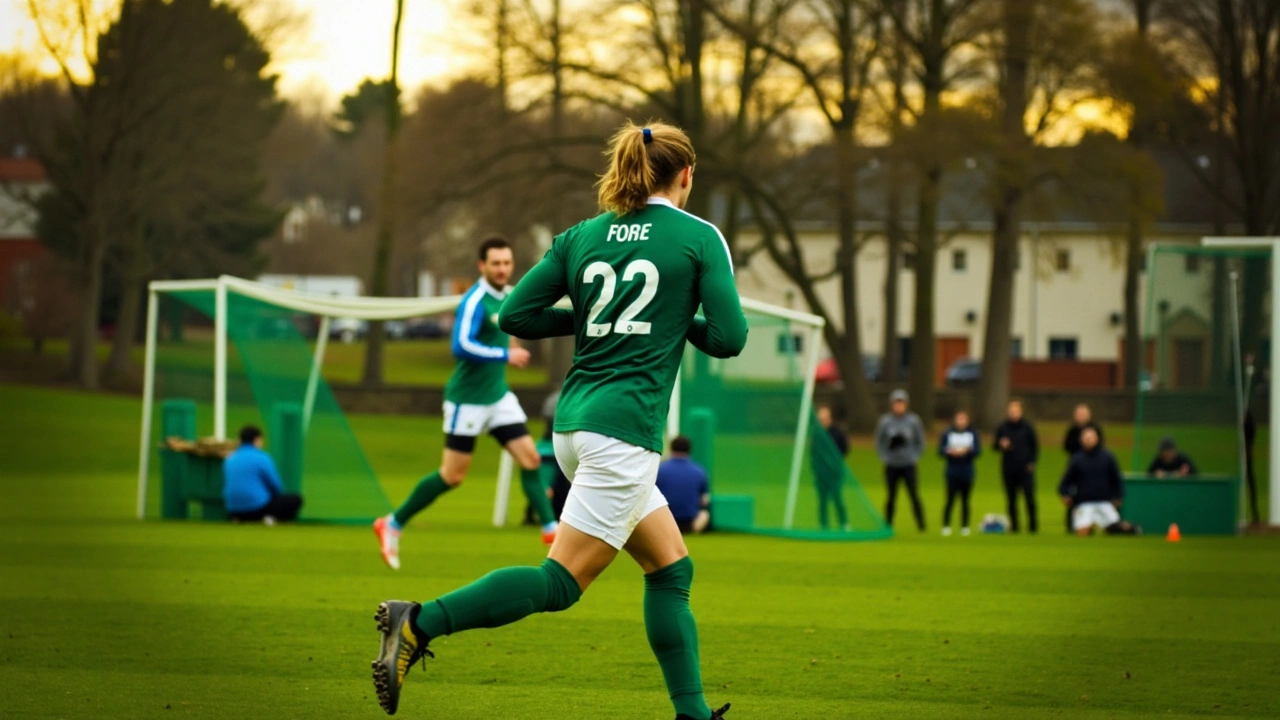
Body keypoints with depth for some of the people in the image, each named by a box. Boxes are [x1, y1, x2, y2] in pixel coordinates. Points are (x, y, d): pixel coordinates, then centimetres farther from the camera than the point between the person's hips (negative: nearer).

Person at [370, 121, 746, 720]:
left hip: (573, 422, 8)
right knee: (561, 583, -10)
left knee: (671, 567, 16)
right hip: (624, 428, -8)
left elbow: (515, 315, 6)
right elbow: (729, 337, -4)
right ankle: (418, 623, -23)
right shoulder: (700, 238, -2)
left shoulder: (581, 237, 12)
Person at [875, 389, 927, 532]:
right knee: (891, 497, 5)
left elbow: (920, 442, 7)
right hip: (891, 466, 1)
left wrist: (915, 457, -4)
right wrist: (884, 457, -4)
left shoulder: (914, 421, 1)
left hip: (909, 466, -1)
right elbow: (879, 443, 8)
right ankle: (888, 525, 13)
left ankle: (921, 525, -1)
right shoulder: (884, 421, 1)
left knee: (914, 495, -5)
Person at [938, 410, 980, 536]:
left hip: (967, 473, 1)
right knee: (950, 499, -6)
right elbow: (940, 450, 0)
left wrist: (967, 451, -19)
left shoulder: (973, 433, 5)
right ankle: (946, 525, 1)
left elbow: (978, 450, -1)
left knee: (965, 501, 4)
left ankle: (965, 526, 8)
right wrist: (950, 452, -19)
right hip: (952, 472, -1)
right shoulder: (947, 433, 3)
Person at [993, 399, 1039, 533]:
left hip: (1025, 469, -2)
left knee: (1029, 497, -10)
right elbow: (995, 446, 12)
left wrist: (1032, 462, -3)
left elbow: (1035, 446, 8)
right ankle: (1013, 525, 11)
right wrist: (1001, 445, -11)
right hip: (1008, 470, 2)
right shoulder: (1002, 428, 7)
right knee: (1011, 499, 4)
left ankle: (1033, 524, -2)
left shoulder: (1027, 427, 3)